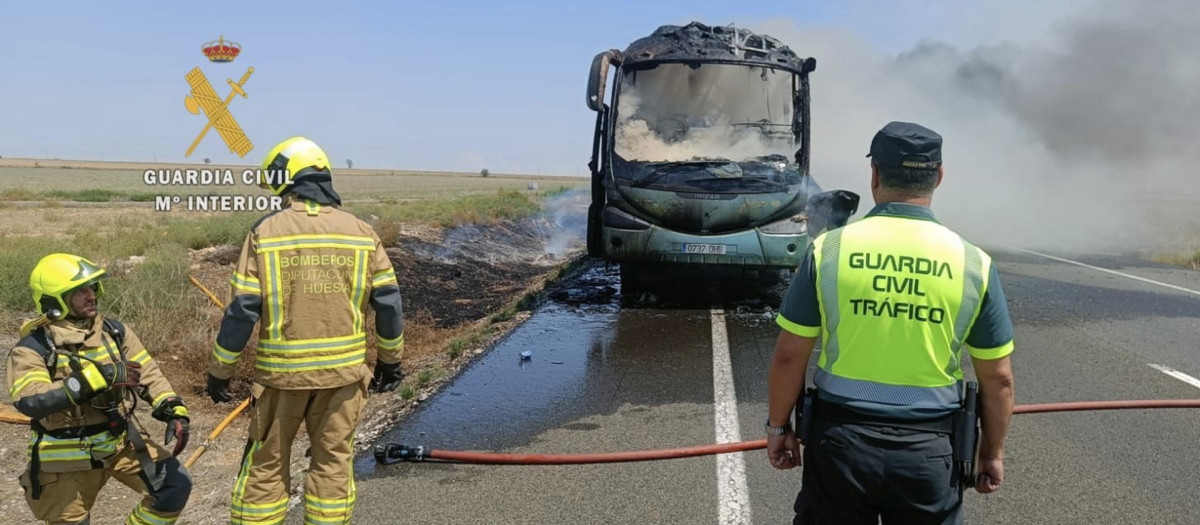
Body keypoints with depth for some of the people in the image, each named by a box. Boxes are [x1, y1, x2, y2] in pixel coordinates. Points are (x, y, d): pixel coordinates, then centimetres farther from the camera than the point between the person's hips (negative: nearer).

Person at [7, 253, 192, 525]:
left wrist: (174, 412, -11)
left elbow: (149, 374, 4)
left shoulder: (113, 331, 0)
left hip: (120, 442, 4)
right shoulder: (32, 349, -15)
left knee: (176, 485, -5)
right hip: (68, 458, -4)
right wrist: (95, 378, -36)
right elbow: (30, 402, -31)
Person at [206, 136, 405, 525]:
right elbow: (388, 303, 1)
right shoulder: (361, 232, -1)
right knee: (333, 461, 14)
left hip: (282, 370, -1)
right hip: (343, 369, 2)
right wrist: (390, 361, 14)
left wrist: (220, 371, 4)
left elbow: (242, 310, -7)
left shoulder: (265, 232, -7)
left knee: (266, 464, 14)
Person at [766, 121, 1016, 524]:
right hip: (929, 450, 1)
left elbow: (789, 356, -5)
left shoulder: (829, 249, -8)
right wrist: (993, 451, 15)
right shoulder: (973, 263, -5)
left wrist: (778, 426, 9)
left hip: (839, 441, 0)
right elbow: (997, 377, 1)